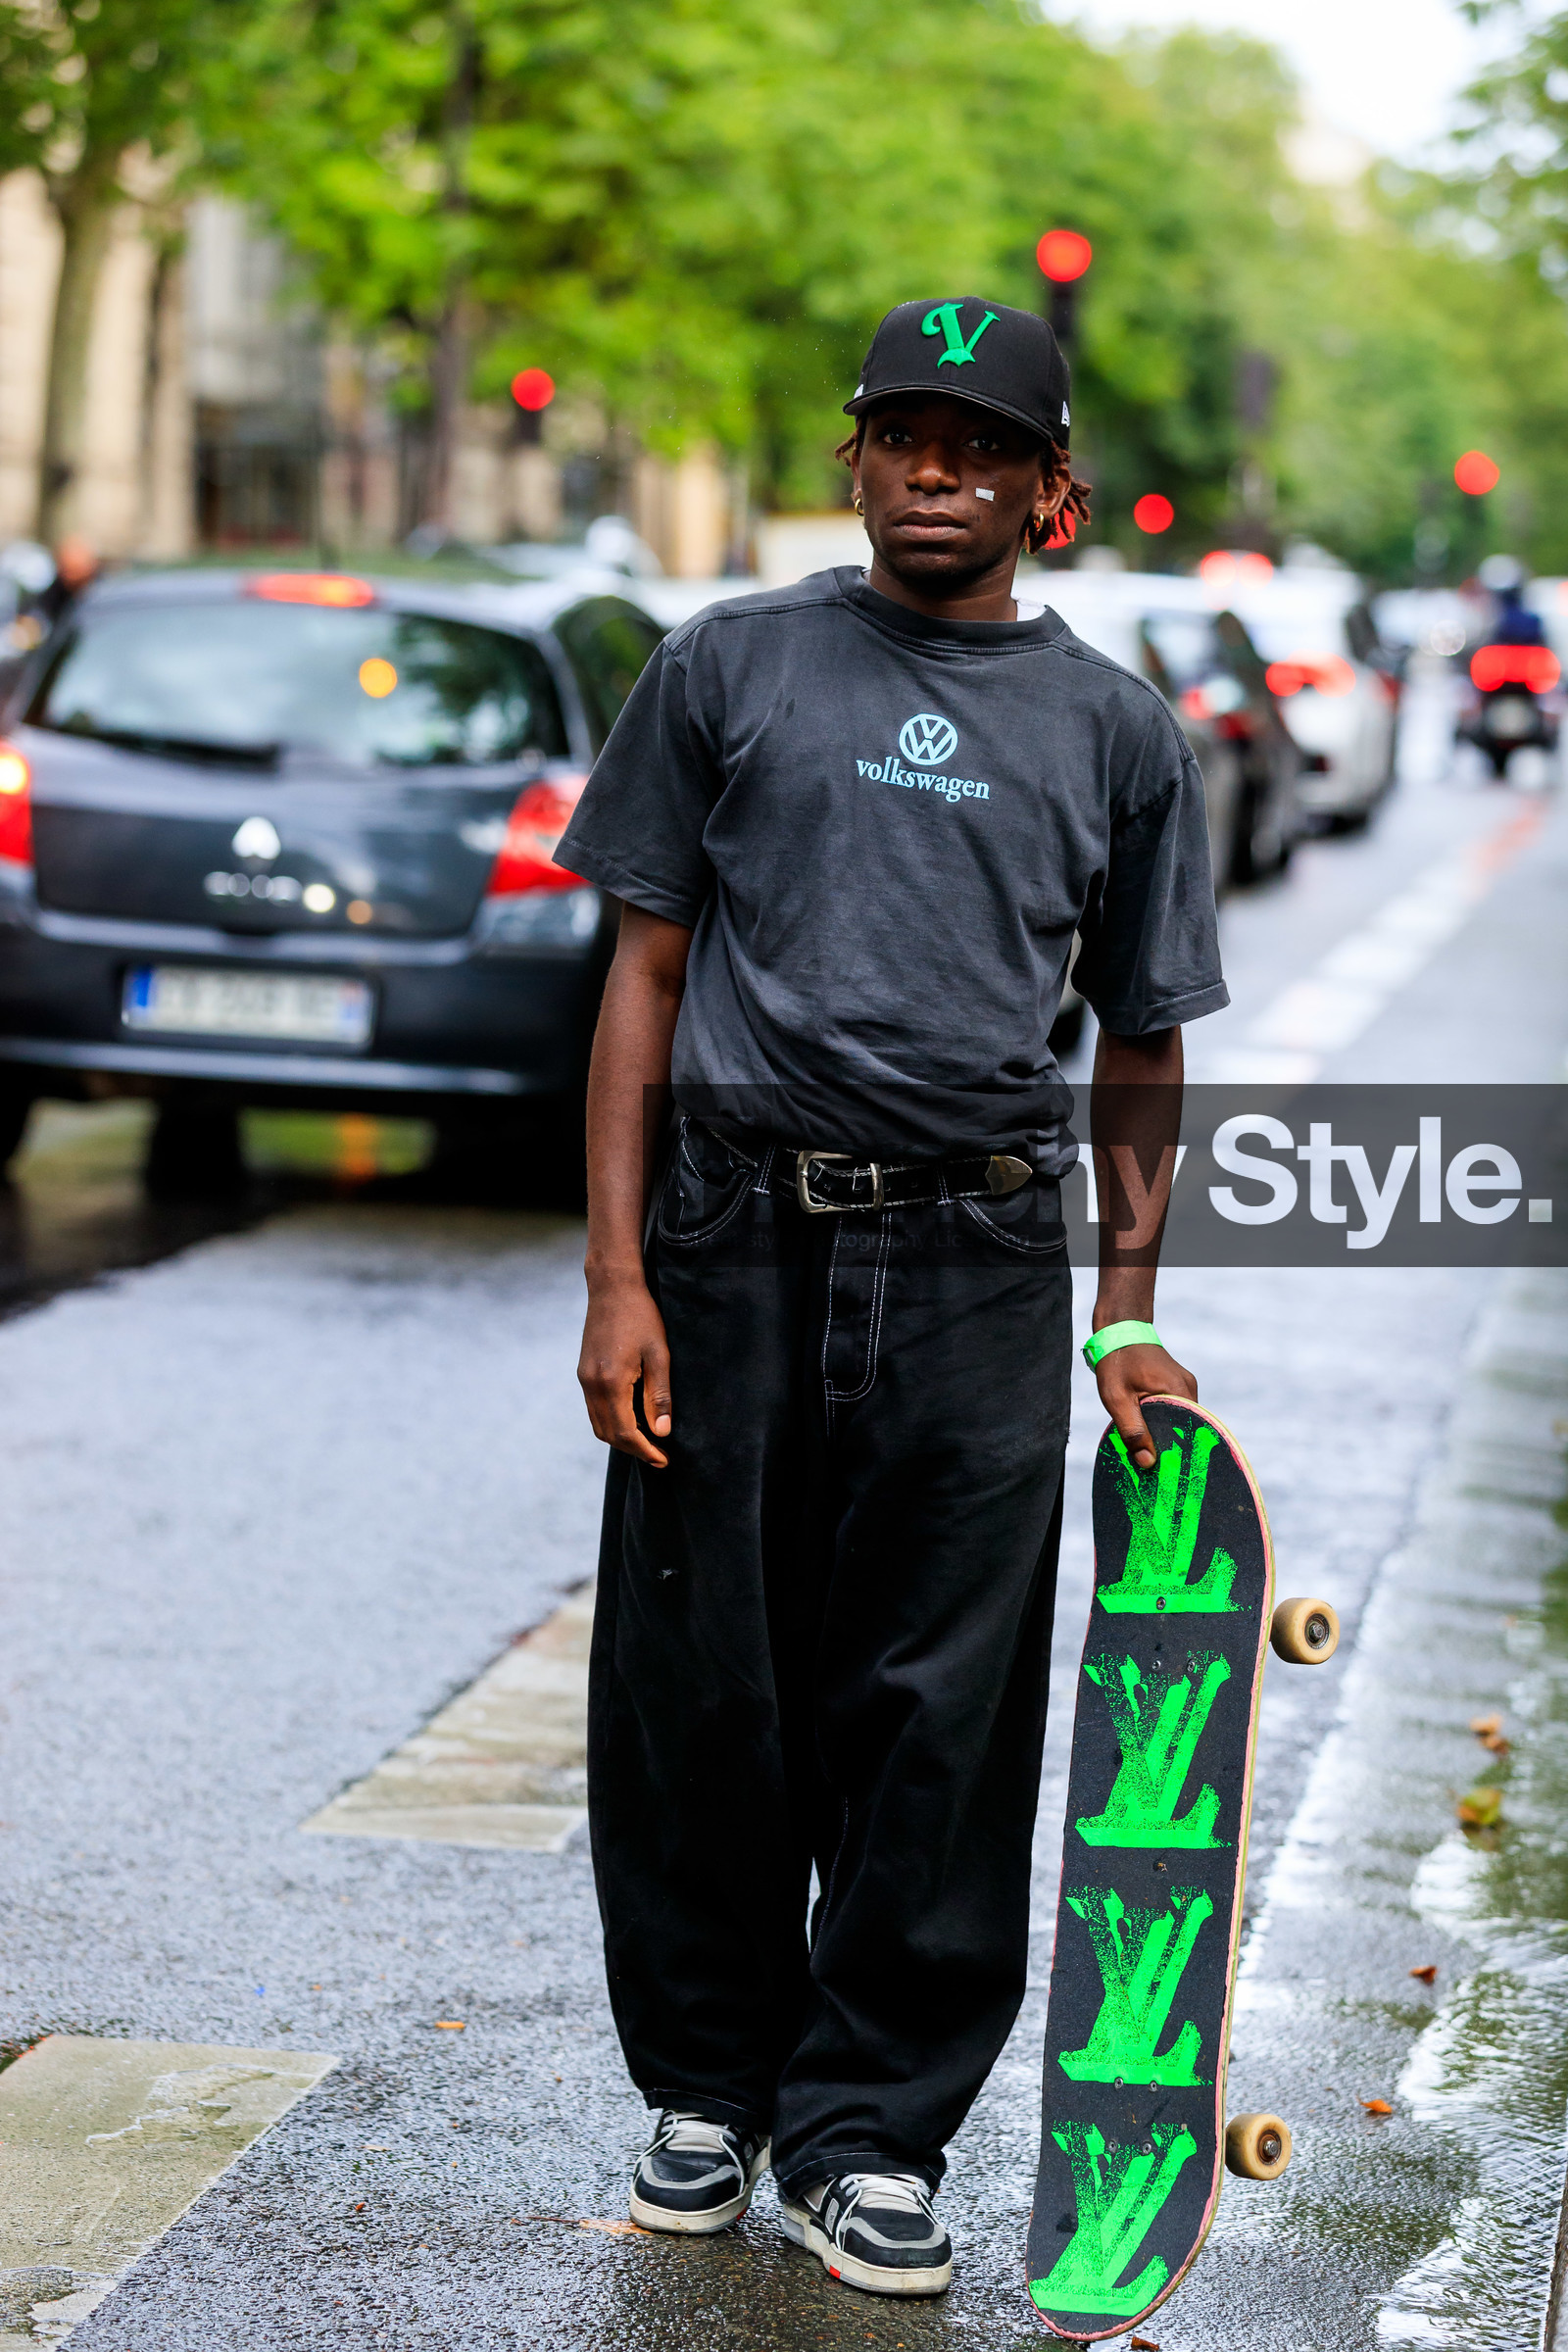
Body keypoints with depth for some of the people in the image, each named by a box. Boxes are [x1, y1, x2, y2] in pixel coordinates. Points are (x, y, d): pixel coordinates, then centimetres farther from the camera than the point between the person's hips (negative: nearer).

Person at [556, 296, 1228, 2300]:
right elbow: (647, 973, 5)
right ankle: (708, 2083, 24)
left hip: (979, 1270, 1)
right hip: (733, 1246, 0)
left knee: (941, 1720, 3)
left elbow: (1142, 1044, 14)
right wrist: (618, 1279, -3)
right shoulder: (729, 669, 7)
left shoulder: (1117, 732, 10)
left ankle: (867, 2133, 15)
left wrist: (1129, 1321, 6)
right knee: (699, 1692, 6)